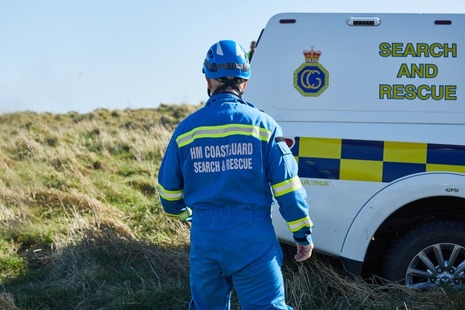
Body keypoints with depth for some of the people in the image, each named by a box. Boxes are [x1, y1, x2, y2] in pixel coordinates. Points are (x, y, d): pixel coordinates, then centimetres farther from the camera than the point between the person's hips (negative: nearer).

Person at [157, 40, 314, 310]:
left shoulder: (187, 128, 2)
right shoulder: (262, 124, -5)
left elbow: (168, 189, 11)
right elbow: (286, 185, -7)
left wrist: (183, 214, 33)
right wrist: (303, 234, 3)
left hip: (204, 239, 3)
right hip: (252, 239, -3)